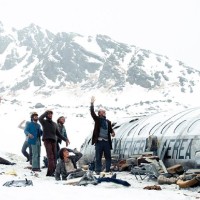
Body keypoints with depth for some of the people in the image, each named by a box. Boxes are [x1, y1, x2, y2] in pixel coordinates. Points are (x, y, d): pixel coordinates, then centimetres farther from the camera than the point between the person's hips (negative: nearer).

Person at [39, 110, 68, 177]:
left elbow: (58, 134, 26)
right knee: (50, 156, -17)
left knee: (54, 156, -3)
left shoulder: (54, 124, 25)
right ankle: (51, 171, -24)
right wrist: (46, 112, -4)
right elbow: (40, 118, -15)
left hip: (53, 141, 5)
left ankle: (50, 172, -2)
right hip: (47, 140, -5)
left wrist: (65, 139, 17)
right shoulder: (44, 122, 9)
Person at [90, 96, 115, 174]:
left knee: (108, 157, 6)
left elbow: (110, 129, 18)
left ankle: (108, 170, 14)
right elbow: (92, 113, -8)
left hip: (107, 141, 4)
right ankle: (98, 171, 6)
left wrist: (112, 132, -5)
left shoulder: (108, 122, 14)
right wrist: (92, 103, -16)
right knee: (98, 157, 1)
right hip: (99, 141, -4)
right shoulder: (97, 119, 4)